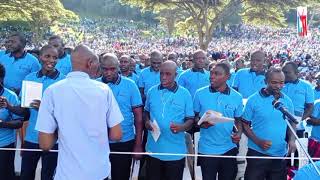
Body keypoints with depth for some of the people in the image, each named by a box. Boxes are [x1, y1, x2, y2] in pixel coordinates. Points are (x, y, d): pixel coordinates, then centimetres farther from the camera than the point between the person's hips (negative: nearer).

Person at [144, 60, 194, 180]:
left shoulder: (185, 94, -5)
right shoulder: (152, 92, 2)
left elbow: (190, 119, -3)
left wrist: (181, 127, -24)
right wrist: (147, 122, -6)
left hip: (175, 152, -2)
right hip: (153, 149, 2)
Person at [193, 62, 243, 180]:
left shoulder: (236, 97, -2)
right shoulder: (200, 94, -6)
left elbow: (238, 120, 7)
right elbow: (194, 117, 2)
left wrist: (239, 133, -12)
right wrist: (201, 123, -19)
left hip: (229, 149, 2)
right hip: (206, 149, -1)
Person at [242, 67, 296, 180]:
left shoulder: (287, 101, 3)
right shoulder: (253, 100, -7)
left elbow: (292, 123, 14)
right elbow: (245, 125, -4)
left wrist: (291, 140, -5)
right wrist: (258, 141, -17)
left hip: (280, 154, 4)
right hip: (257, 153, -3)